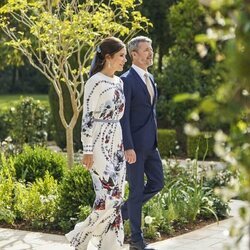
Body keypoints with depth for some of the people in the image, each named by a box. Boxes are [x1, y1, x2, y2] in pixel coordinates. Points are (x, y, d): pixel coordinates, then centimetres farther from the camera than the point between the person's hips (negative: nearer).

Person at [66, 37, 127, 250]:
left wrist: (124, 145, 19)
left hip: (117, 142, 8)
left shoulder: (119, 82, 12)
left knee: (116, 196, 6)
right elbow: (87, 118, -14)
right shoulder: (95, 82, -13)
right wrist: (88, 150, -16)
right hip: (100, 144, -8)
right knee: (109, 196, -11)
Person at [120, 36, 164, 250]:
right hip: (134, 145, -8)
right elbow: (123, 117, -17)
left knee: (157, 183, 9)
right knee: (137, 190, -1)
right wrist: (128, 148, -21)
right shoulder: (126, 81, -14)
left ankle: (123, 210, 27)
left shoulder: (150, 78, 13)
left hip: (150, 144, 8)